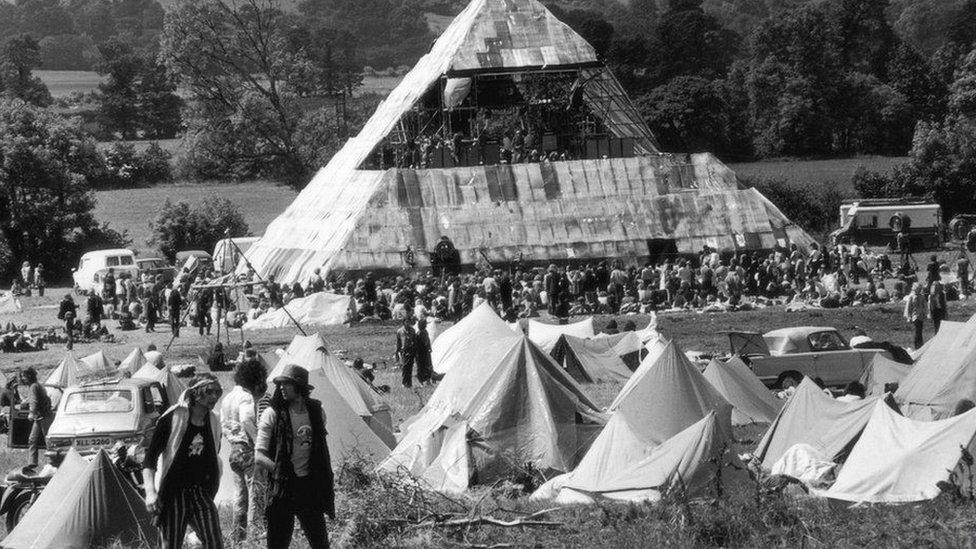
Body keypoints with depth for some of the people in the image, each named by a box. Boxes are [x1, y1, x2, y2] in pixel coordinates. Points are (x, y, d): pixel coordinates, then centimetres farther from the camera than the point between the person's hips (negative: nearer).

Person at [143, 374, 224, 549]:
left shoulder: (213, 423, 7)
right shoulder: (172, 419, -8)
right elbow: (150, 458, -10)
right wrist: (150, 492, -20)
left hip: (201, 493, 4)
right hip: (172, 494, -4)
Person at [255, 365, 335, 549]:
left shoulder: (316, 411, 4)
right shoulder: (273, 414, -7)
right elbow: (259, 456, -9)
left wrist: (328, 483, 15)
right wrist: (281, 473, -16)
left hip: (310, 486, 3)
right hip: (283, 487, -3)